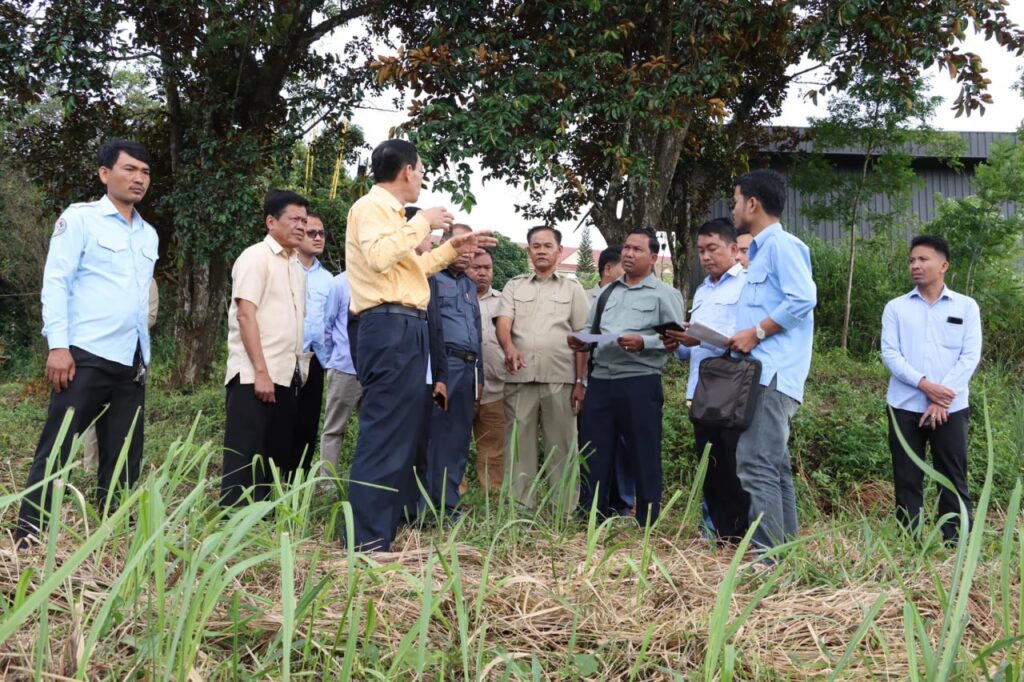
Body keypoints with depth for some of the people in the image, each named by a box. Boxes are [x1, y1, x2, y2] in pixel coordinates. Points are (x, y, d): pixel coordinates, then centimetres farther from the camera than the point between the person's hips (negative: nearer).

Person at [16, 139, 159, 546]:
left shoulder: (149, 235, 17)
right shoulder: (80, 218, 0)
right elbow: (55, 282, -6)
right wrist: (58, 346, -15)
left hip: (131, 362, 6)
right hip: (86, 356, -6)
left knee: (124, 457, 8)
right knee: (55, 450, -4)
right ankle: (28, 537, 2)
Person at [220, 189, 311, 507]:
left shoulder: (296, 265, 16)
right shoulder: (255, 257, -6)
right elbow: (245, 316, -14)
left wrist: (299, 367, 10)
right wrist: (260, 371, -19)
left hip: (287, 376, 8)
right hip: (254, 376, -8)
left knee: (277, 456, 9)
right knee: (245, 458, -6)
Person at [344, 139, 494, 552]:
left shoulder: (389, 210, 24)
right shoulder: (372, 205, -6)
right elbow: (379, 258, -24)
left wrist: (451, 249, 32)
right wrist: (421, 224, -13)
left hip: (405, 330, 11)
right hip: (389, 329, -11)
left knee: (405, 433, 14)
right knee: (383, 435, -12)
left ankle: (388, 528, 22)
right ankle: (367, 540, -9)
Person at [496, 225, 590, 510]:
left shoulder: (572, 288, 13)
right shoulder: (514, 286, 16)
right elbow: (502, 323, 1)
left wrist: (580, 382, 0)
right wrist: (509, 347, -23)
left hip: (560, 379, -1)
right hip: (520, 378, 1)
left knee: (562, 447, 0)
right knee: (518, 446, 2)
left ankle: (566, 510, 4)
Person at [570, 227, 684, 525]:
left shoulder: (665, 294, 2)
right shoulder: (607, 292, 20)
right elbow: (590, 328, 21)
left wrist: (644, 343, -21)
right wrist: (580, 340, 0)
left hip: (640, 383, -5)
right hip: (600, 381, 5)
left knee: (644, 459, 1)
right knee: (593, 457, 8)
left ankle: (647, 526, 10)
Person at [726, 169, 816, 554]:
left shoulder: (780, 244, -7)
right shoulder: (762, 250, 23)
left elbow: (802, 299, -19)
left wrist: (756, 333, -15)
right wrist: (740, 338, 13)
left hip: (772, 375, -11)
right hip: (762, 373, 11)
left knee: (756, 465, -14)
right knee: (774, 466, 11)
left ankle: (768, 552, -12)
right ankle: (785, 548, 16)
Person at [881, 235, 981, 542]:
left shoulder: (966, 306, 7)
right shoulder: (896, 307, 9)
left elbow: (970, 356, -1)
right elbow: (890, 354, -1)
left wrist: (941, 398, -11)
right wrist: (925, 385, -16)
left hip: (950, 408, -1)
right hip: (905, 407, 1)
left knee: (953, 480, 1)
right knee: (907, 481, 4)